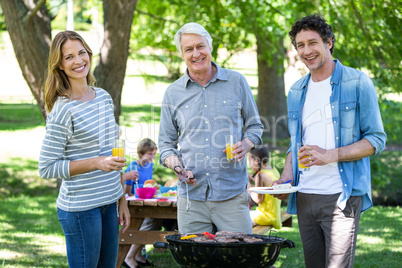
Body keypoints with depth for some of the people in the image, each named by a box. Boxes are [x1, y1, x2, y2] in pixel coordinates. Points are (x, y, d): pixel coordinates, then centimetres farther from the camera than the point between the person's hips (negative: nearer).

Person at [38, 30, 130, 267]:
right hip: (80, 208, -7)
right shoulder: (63, 111, -14)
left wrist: (122, 200, 16)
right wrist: (96, 163, -22)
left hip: (109, 204, 7)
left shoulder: (104, 98, 8)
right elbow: (47, 168, -14)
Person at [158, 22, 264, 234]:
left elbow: (255, 126, 14)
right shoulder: (173, 93, 8)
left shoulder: (236, 82, 6)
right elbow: (166, 143, 13)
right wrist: (178, 167, -7)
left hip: (232, 195, -1)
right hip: (191, 196, 1)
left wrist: (245, 145, -8)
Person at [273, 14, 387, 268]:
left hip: (341, 197, -6)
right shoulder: (297, 92, 15)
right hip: (304, 197, 6)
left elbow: (376, 140, -5)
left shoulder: (357, 82, -2)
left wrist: (331, 155, -17)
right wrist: (287, 176, 5)